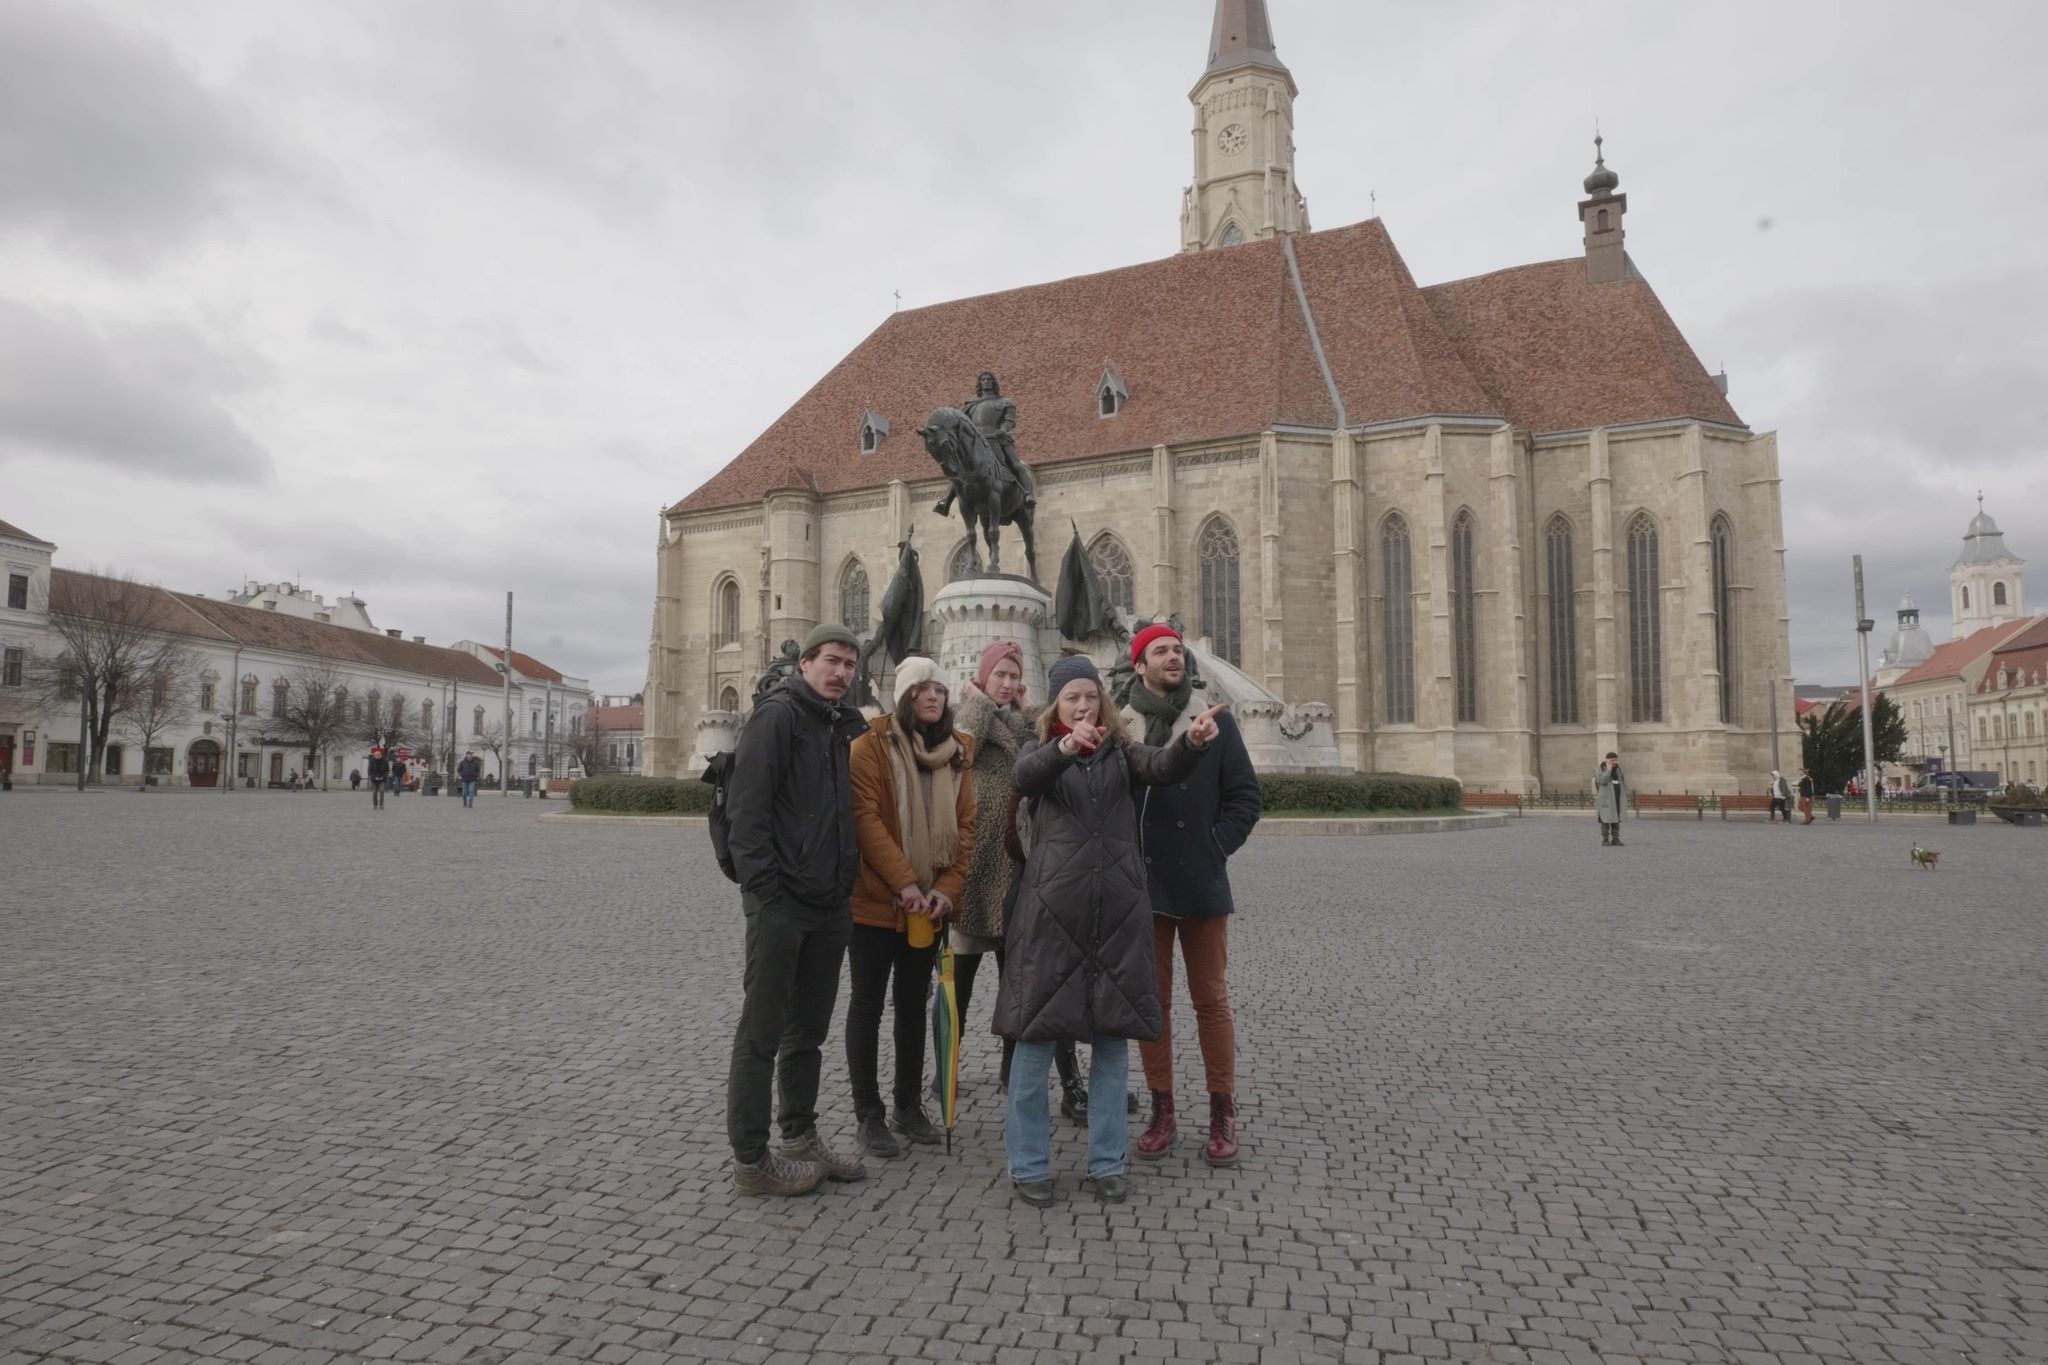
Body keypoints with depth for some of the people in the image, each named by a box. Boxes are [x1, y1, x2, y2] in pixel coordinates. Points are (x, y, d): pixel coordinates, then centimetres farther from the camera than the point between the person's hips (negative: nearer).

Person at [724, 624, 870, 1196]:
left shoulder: (843, 727, 15)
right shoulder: (777, 715, -9)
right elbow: (746, 807, -16)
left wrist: (847, 882, 11)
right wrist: (764, 888, -19)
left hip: (830, 905, 8)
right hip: (780, 903, -8)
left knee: (809, 1031, 17)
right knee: (762, 1034, 2)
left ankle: (802, 1141, 30)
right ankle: (750, 1161, 13)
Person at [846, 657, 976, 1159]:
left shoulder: (957, 751, 7)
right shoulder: (872, 744, -8)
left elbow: (965, 825, 4)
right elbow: (865, 817, -16)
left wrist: (948, 887, -8)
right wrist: (903, 882, -22)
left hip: (929, 905, 5)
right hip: (874, 899, -5)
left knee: (913, 1003, 14)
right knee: (867, 1004, 4)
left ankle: (909, 1105, 27)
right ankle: (869, 1113, 15)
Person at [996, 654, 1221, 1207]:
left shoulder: (1120, 752, 10)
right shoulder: (1041, 751, 5)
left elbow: (1164, 766, -11)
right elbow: (1022, 778, -20)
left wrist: (1192, 741, -34)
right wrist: (1066, 747, -41)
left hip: (1118, 912, 2)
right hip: (1051, 911, -2)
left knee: (1113, 1037, 9)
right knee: (1036, 1037, 3)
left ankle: (1106, 1164, 23)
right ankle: (1028, 1166, 18)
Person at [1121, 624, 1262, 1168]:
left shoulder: (1215, 723, 2)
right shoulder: (1118, 727, 1)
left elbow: (1246, 795, 3)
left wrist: (1216, 846, -5)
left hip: (1202, 885, 0)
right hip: (1142, 887, 1)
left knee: (1211, 1000, 6)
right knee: (1152, 1000, 8)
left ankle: (1222, 1114, 17)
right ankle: (1161, 1109, 20)